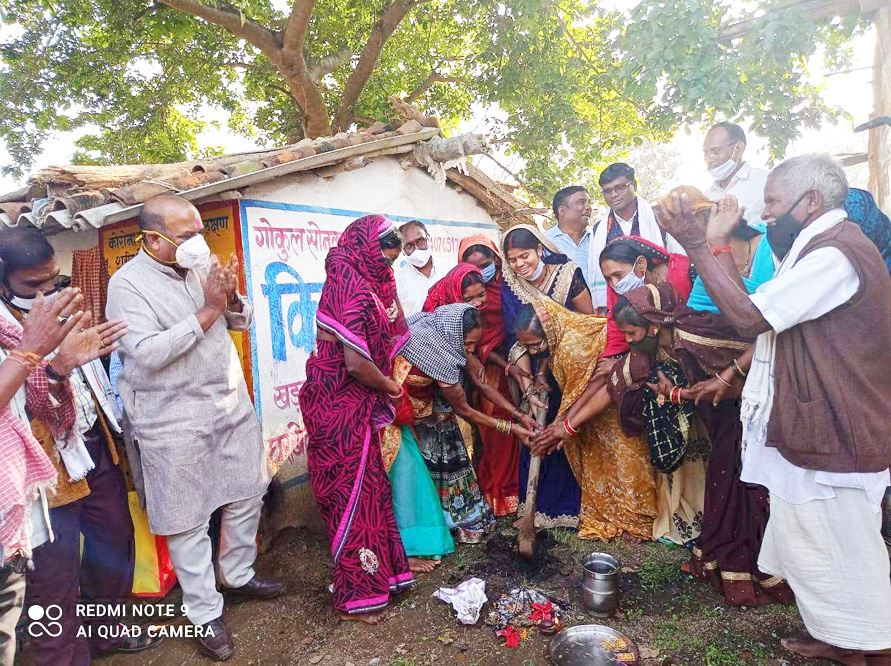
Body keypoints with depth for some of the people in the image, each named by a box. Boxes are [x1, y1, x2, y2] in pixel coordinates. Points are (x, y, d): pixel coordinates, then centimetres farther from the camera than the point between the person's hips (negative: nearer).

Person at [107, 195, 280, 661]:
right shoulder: (127, 284, -12)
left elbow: (242, 320, 9)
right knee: (188, 519, 6)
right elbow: (148, 353, -23)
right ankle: (204, 613, 23)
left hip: (232, 405, 6)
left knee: (246, 497, 17)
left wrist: (230, 299, -13)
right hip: (175, 422, -6)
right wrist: (207, 312, -24)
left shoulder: (202, 266, 4)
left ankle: (238, 575, 40)